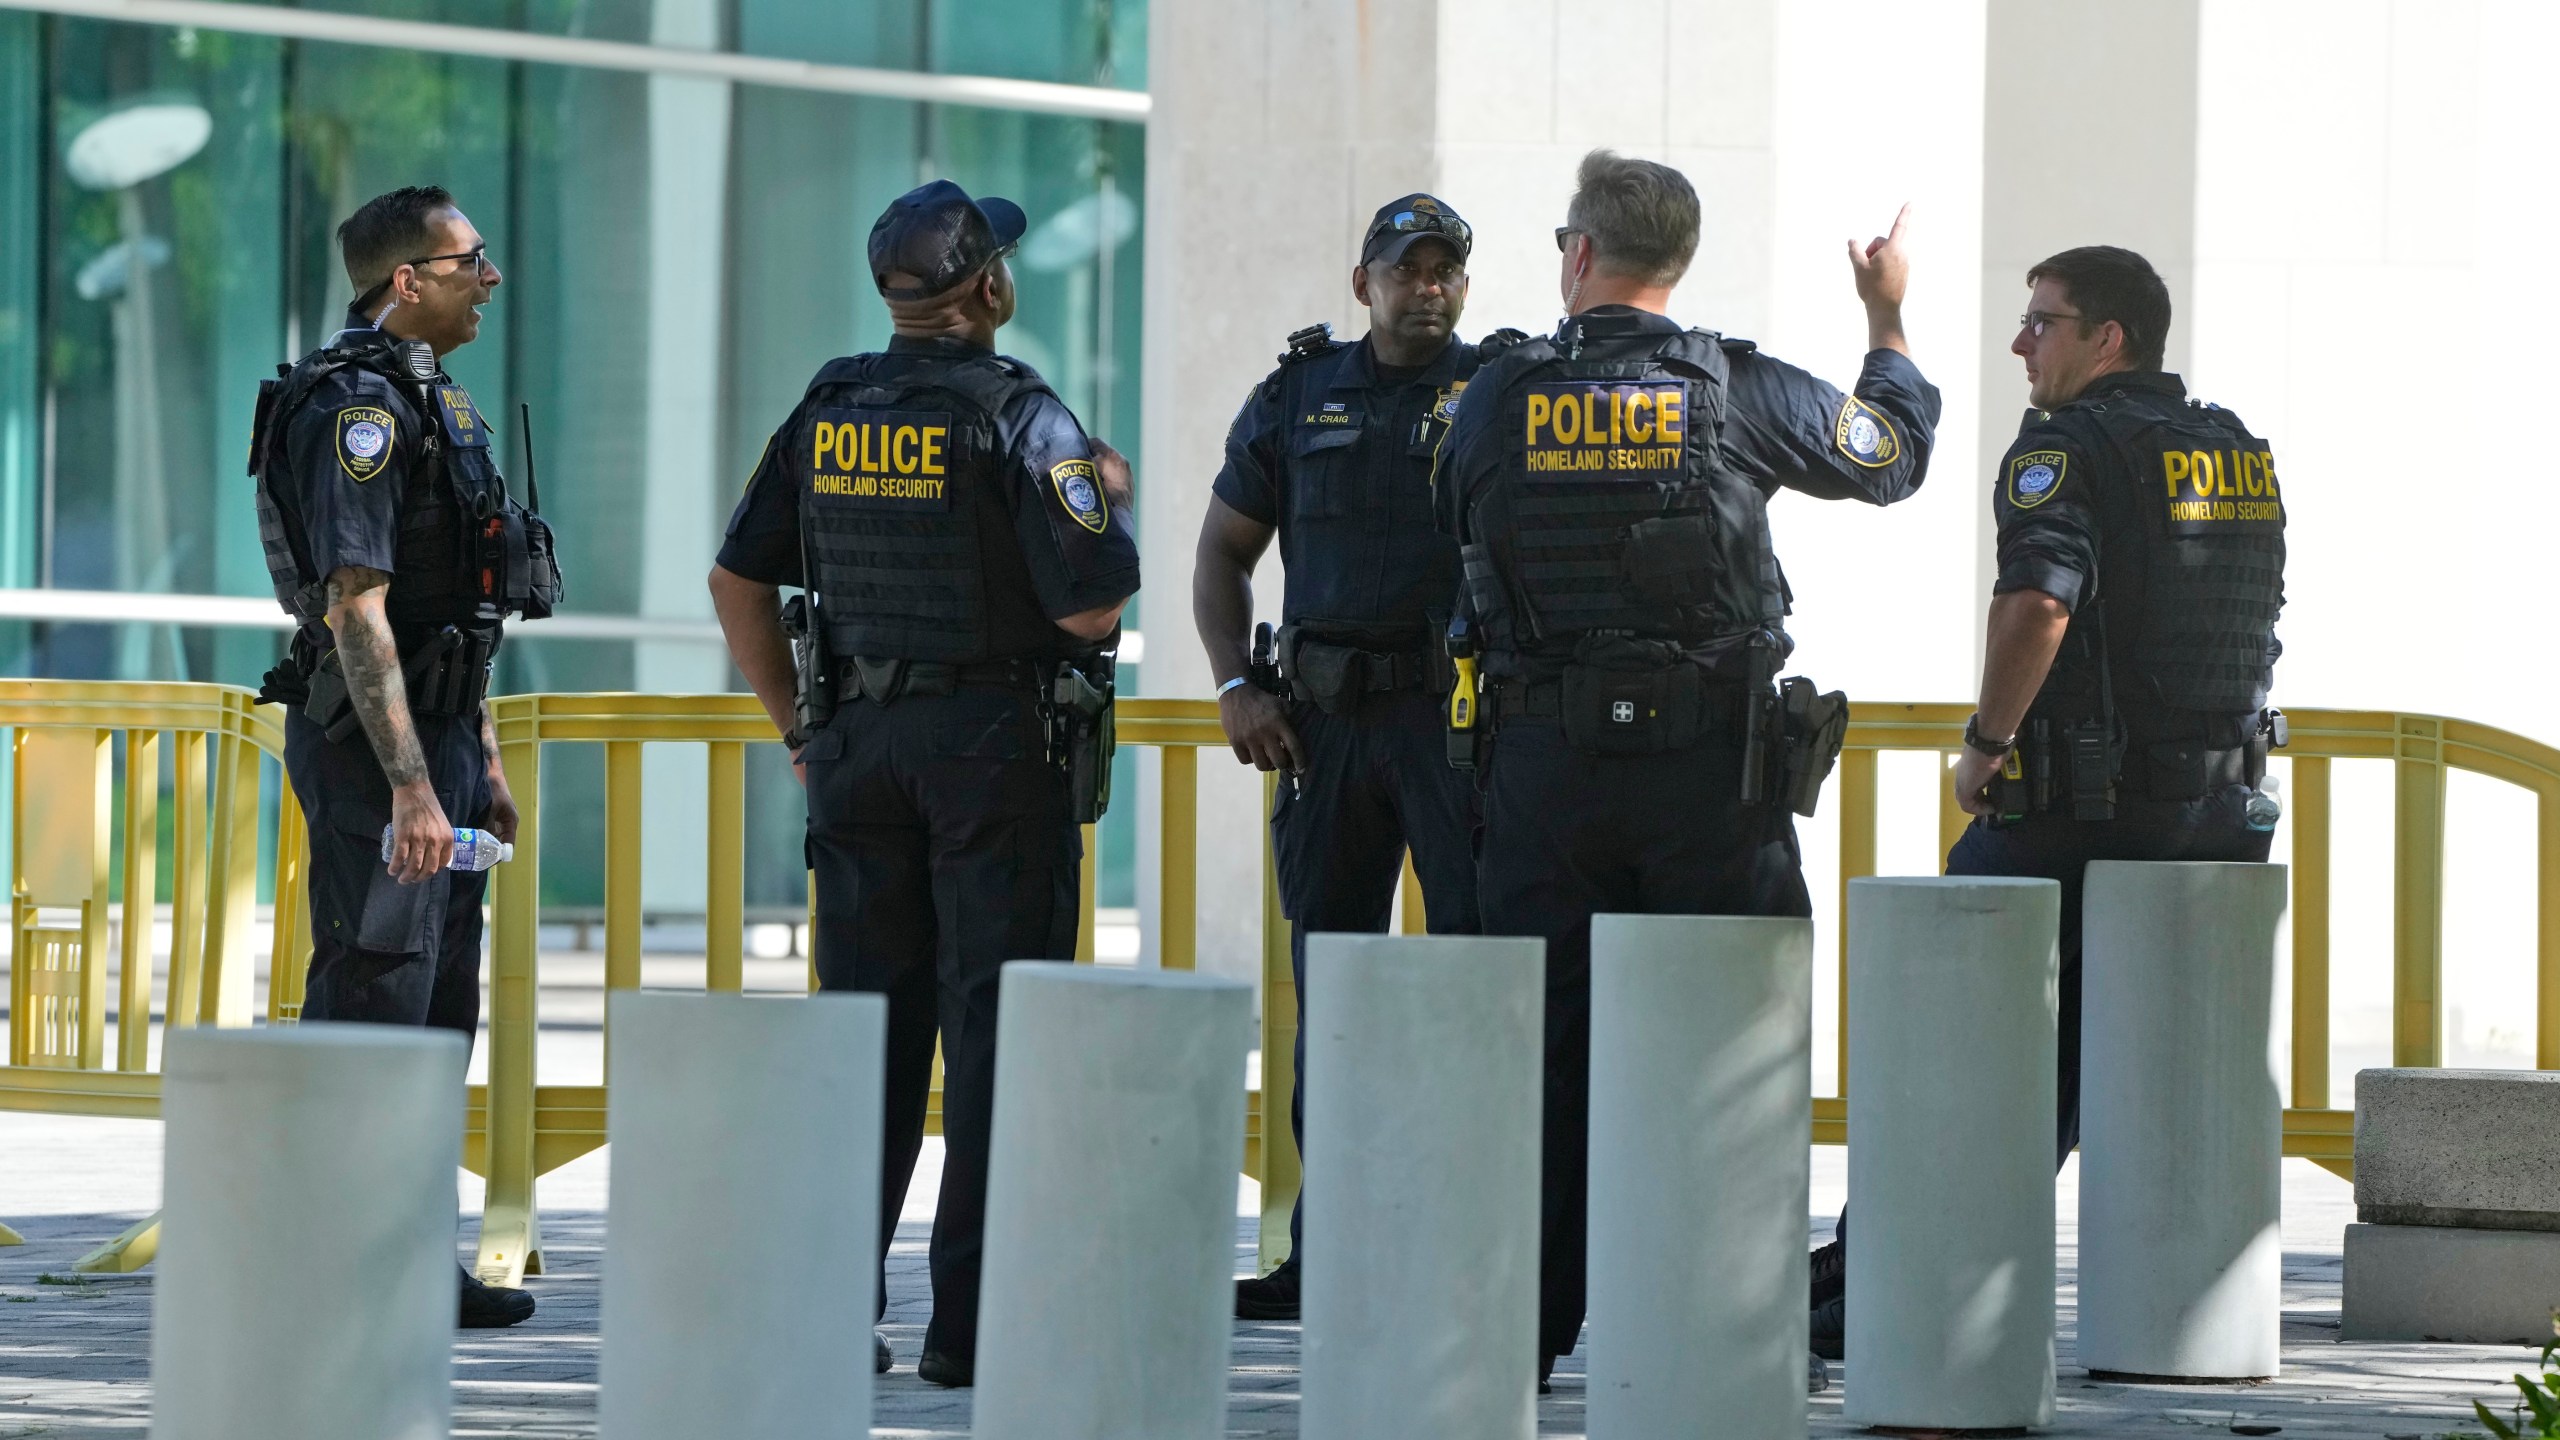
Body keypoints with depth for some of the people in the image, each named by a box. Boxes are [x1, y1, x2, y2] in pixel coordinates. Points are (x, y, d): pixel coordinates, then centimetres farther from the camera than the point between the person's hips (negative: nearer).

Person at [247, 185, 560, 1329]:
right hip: (371, 735, -10)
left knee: (440, 1009, 13)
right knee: (373, 1001, -9)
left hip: (438, 735, 10)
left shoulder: (431, 405, 17)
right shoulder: (358, 407, -16)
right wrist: (410, 784, -28)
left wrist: (483, 763, 23)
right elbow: (356, 606, -23)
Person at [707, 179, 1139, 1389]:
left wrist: (802, 729, 16)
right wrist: (1111, 506, 4)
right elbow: (1089, 608, -16)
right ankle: (969, 1321, -3)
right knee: (994, 1026, -1)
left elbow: (738, 579, 10)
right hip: (997, 745, -5)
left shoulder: (828, 410, 6)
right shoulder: (1016, 418, -12)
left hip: (860, 744, 5)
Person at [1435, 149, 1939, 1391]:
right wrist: (1888, 319, 30)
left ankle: (1526, 1328, 5)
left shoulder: (1496, 401, -1)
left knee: (1545, 1042, 6)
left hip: (1546, 766, 1)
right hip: (1711, 763, -1)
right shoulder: (1740, 393, -4)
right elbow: (1892, 455, 13)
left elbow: (1461, 544, 13)